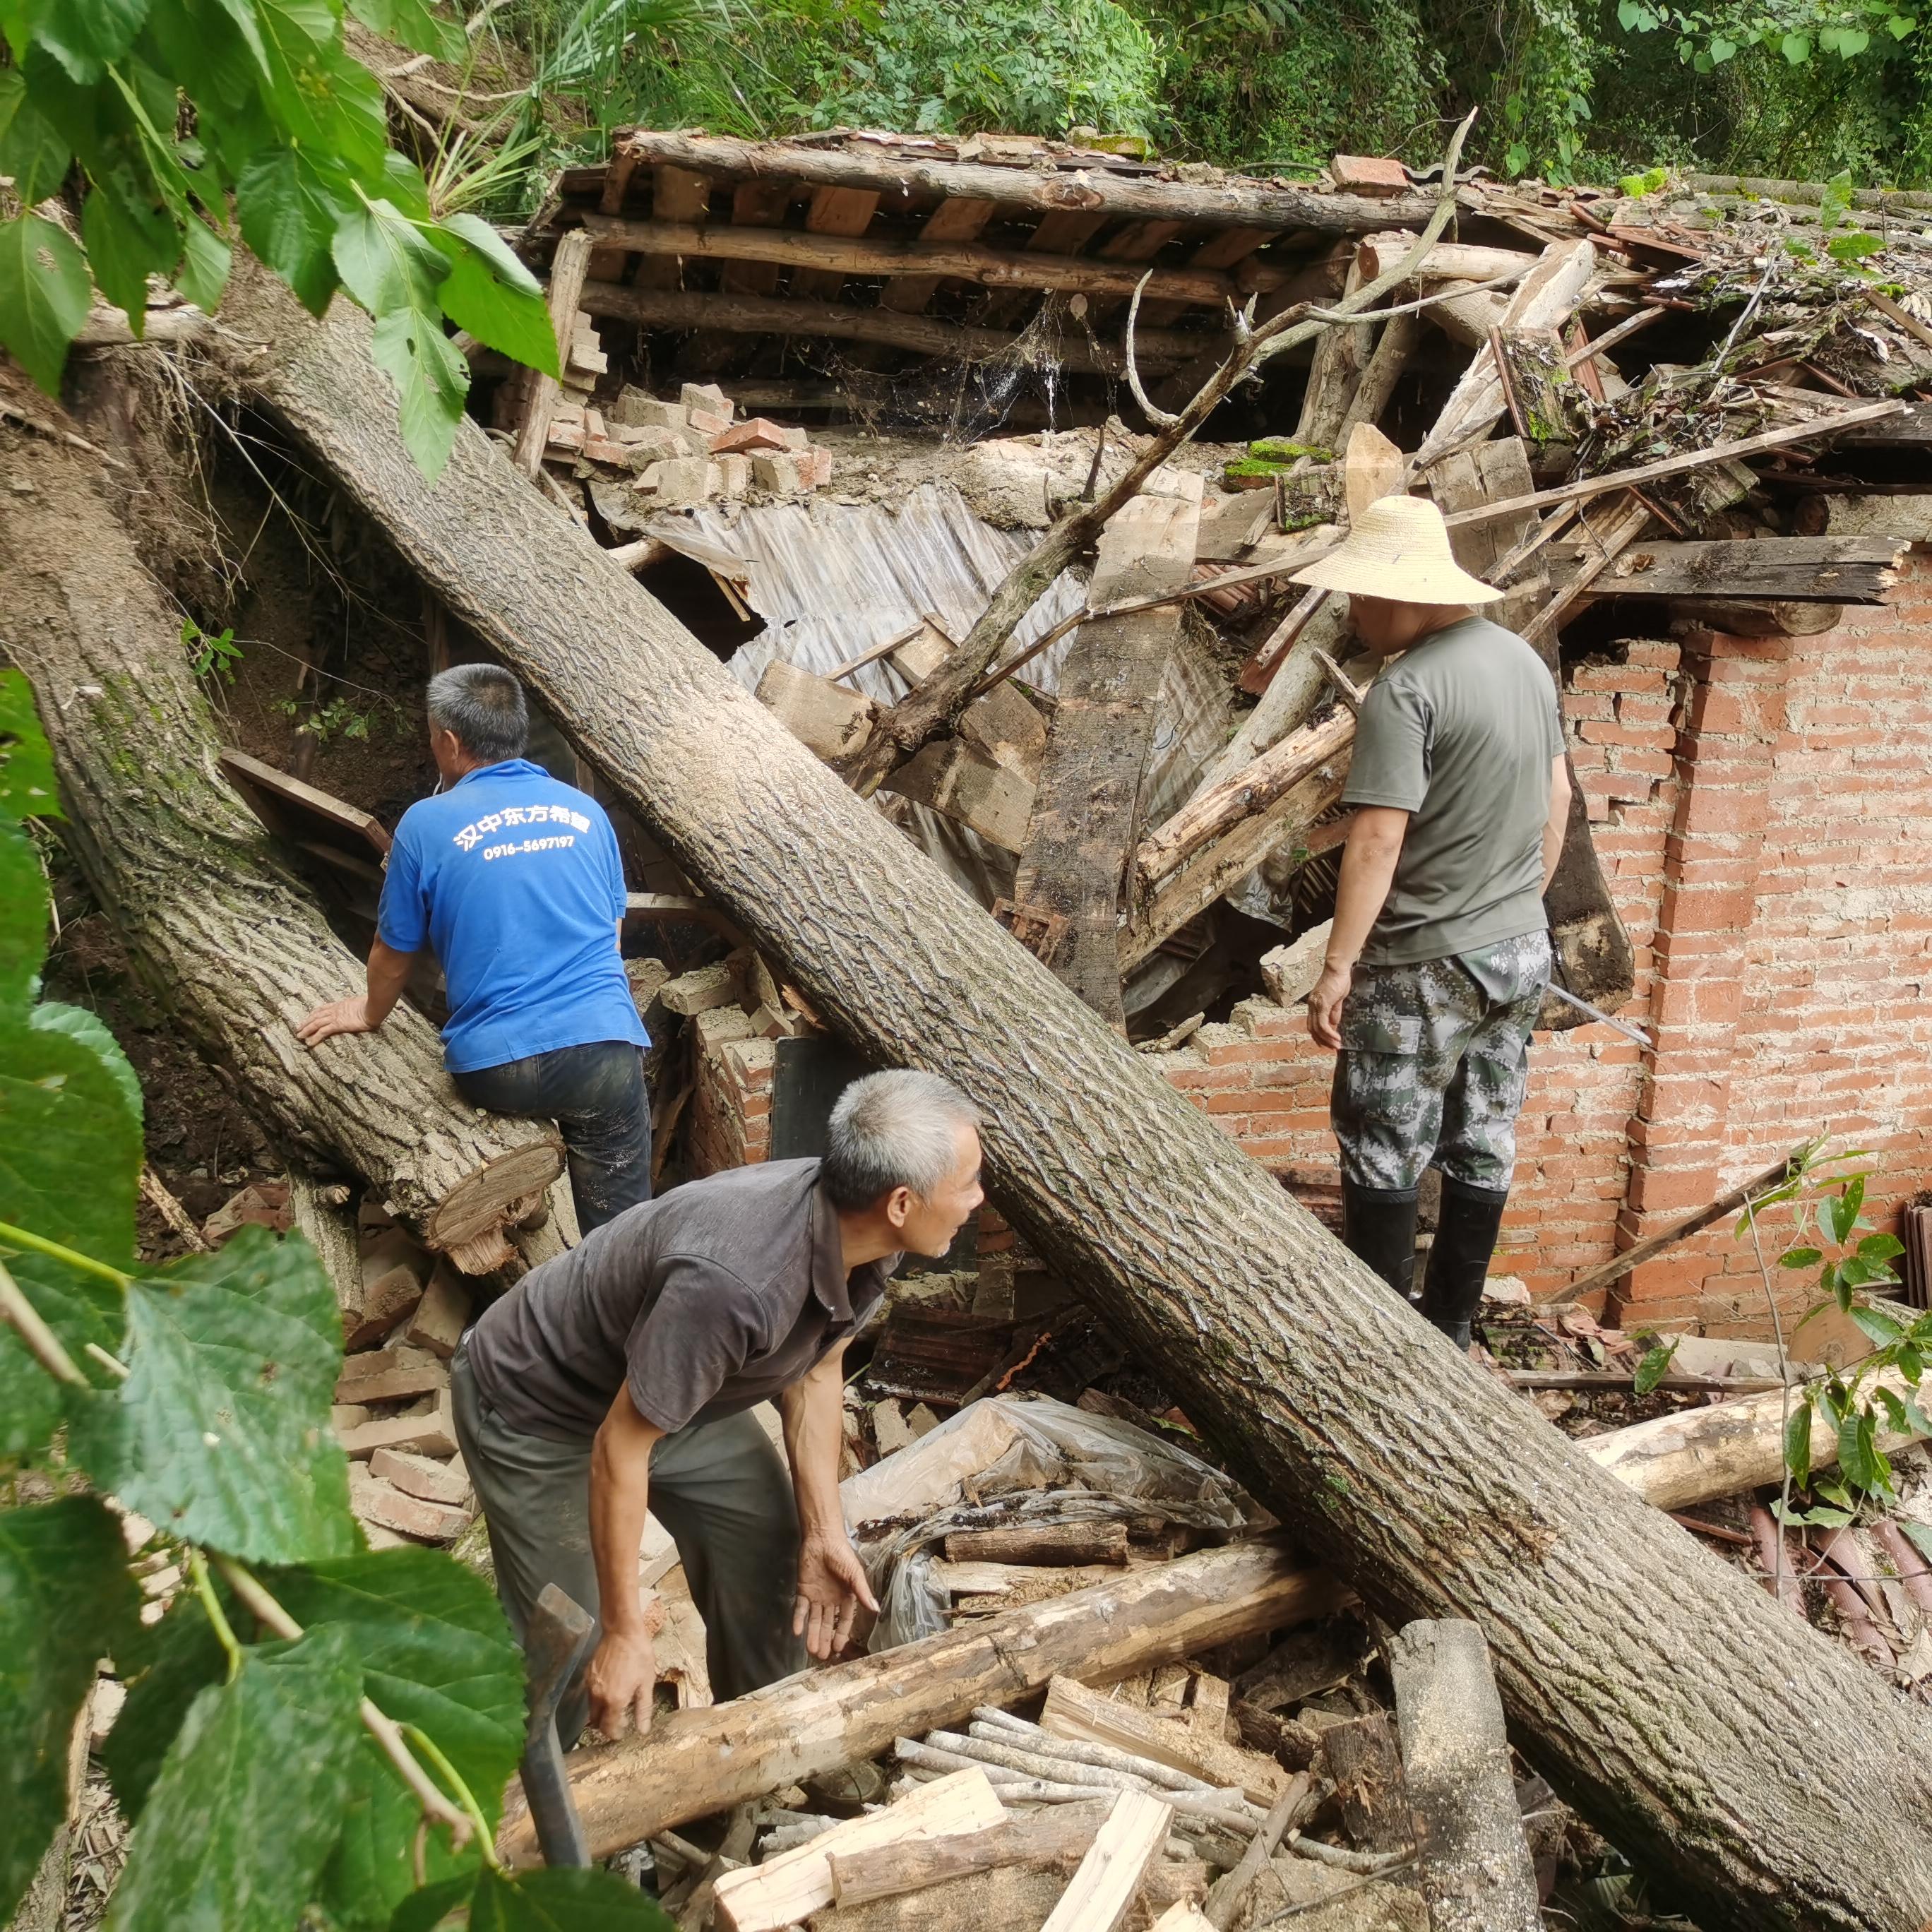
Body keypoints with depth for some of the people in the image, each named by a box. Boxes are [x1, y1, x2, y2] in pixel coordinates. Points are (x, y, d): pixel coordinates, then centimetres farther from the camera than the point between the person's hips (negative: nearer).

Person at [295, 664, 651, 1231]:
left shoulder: (427, 824, 2)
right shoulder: (585, 811, 12)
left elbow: (393, 954, 13)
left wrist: (370, 1014, 33)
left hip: (497, 1067, -2)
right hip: (605, 1046, 2)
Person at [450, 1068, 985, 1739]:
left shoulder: (861, 1239, -18)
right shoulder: (733, 1282, -43)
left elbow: (816, 1370, 0)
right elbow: (619, 1449, -32)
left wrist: (823, 1529, -1)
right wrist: (626, 1632, -24)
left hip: (681, 1388, 8)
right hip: (533, 1410, -8)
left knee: (772, 1566, 9)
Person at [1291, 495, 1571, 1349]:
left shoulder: (1404, 690, -20)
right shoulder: (1524, 660, 6)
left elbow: (1378, 840, -24)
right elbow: (1557, 799, 14)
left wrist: (1337, 967, -21)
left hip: (1426, 965, -8)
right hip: (1520, 950, 8)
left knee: (1382, 1152, 5)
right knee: (1483, 1146, 14)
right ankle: (1451, 1327, 26)